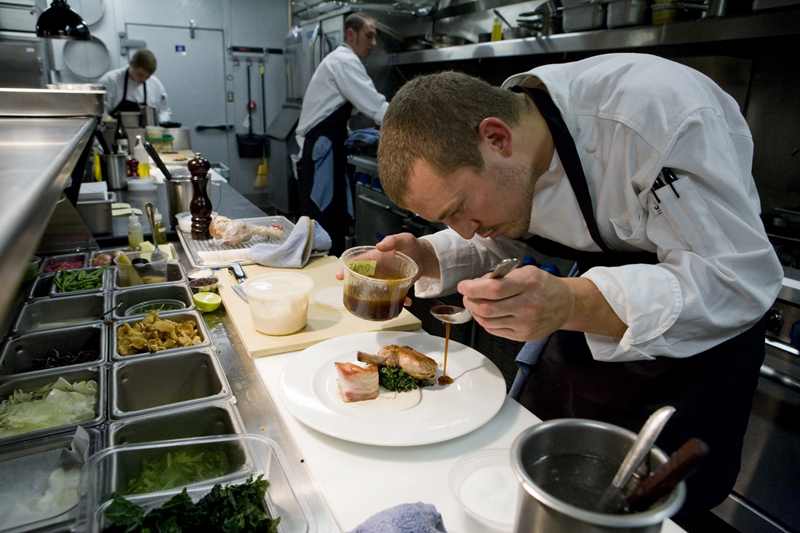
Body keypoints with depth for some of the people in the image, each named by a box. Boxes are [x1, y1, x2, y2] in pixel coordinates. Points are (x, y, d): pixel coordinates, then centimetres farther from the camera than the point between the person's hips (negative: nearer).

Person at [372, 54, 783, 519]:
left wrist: (571, 305, -47)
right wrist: (427, 258, -17)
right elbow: (500, 242, 3)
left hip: (698, 339, -5)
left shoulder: (658, 115, -35)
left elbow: (738, 282, -33)